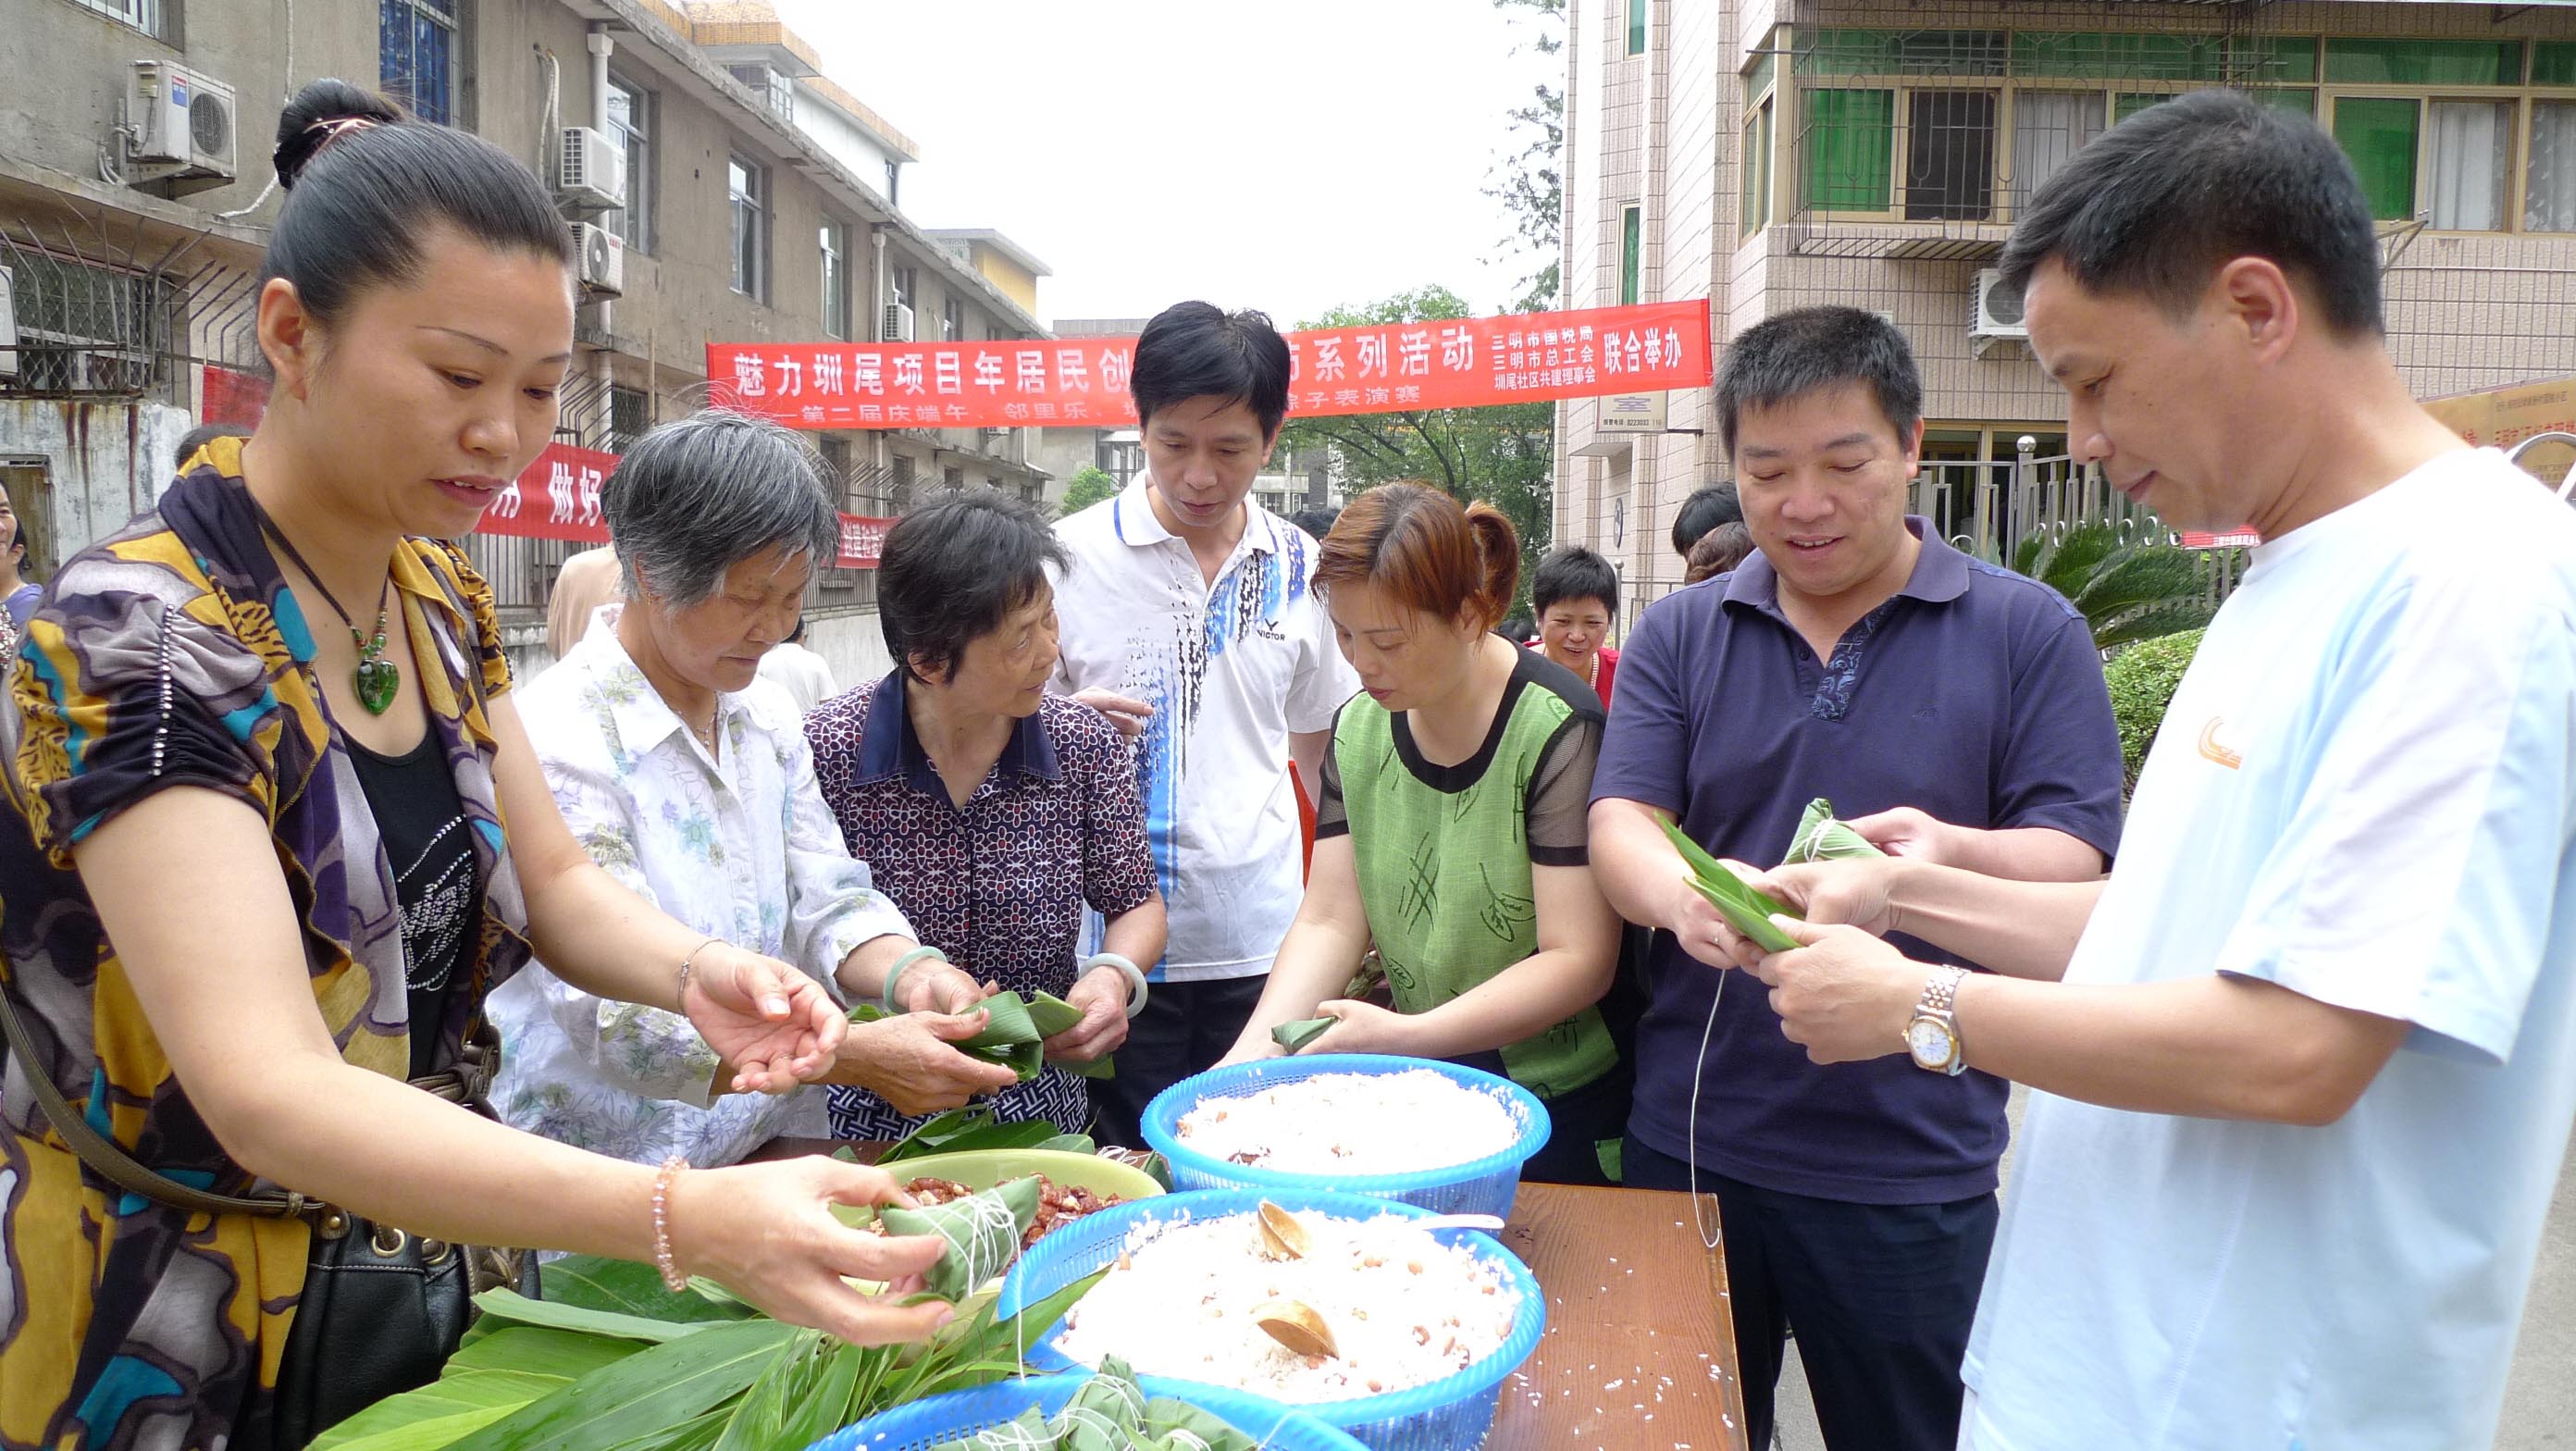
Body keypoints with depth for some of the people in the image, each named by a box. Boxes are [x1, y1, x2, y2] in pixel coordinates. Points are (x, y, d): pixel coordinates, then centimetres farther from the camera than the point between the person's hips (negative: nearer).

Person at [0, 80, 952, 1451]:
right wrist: (686, 1219, -45)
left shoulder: (441, 593, -2)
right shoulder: (132, 639, -25)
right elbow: (267, 1094, -34)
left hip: (428, 1272, 7)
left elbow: (549, 879, 3)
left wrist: (691, 970, -19)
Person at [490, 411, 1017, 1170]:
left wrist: (908, 971, -13)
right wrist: (853, 1056, -28)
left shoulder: (770, 715, 8)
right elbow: (616, 1012, -21)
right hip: (609, 1171, -5)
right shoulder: (556, 739, -16)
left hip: (778, 1139, 6)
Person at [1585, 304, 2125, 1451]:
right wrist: (1682, 893, -27)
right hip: (1689, 1140, 2)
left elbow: (2076, 862, -6)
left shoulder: (2026, 631, -2)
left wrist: (1952, 854, -29)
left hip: (1912, 1168, -2)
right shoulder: (1679, 633, 5)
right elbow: (1620, 826, -4)